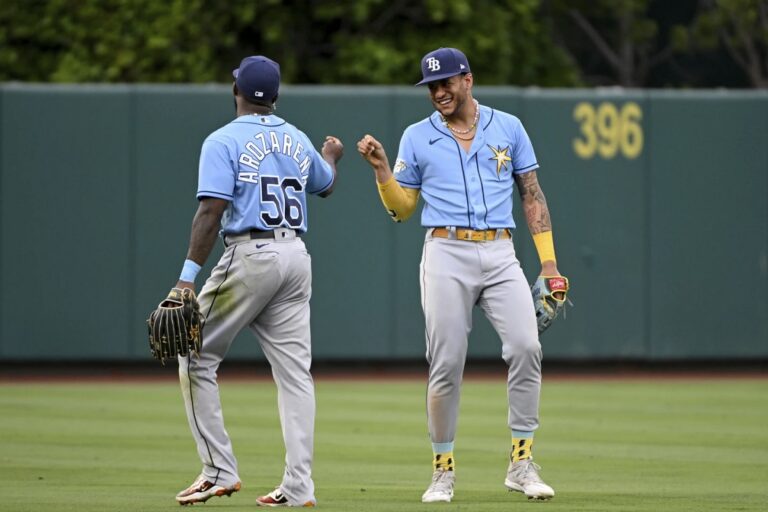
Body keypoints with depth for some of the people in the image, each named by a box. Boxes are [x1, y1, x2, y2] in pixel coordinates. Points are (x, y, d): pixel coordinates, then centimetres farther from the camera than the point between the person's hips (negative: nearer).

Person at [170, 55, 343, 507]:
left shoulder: (224, 141, -7)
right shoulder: (298, 141, 13)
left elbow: (212, 211, -16)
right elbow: (326, 186, 34)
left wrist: (189, 275, -18)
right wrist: (332, 156, 56)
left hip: (249, 258, -6)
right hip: (296, 258, 6)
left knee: (198, 358, 5)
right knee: (295, 370, 4)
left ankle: (220, 470, -1)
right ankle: (299, 486, -1)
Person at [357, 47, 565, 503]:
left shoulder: (508, 127, 10)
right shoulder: (417, 137, 9)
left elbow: (532, 195, 11)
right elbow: (403, 209, 11)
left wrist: (548, 260, 3)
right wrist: (381, 168, -6)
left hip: (500, 255, 0)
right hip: (446, 256, 0)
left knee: (526, 347, -16)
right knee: (446, 363, -4)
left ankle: (522, 464, -9)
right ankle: (444, 470, 7)